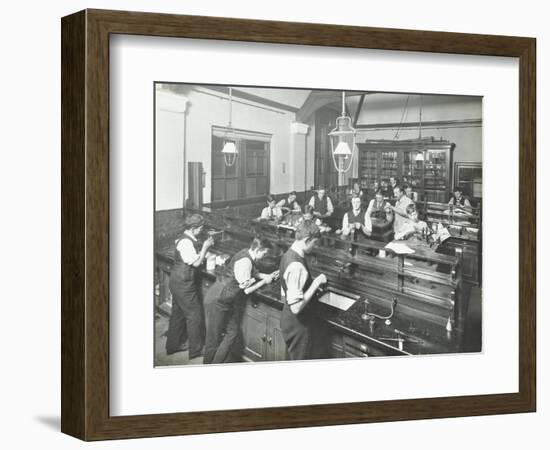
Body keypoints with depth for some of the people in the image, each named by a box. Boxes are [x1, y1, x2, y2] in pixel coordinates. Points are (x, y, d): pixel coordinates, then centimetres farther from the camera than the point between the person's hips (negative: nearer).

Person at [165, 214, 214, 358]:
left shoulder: (188, 240, 10)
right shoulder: (186, 242, -22)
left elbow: (195, 258, 11)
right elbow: (196, 262, -21)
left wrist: (205, 246, 1)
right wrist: (205, 247, -15)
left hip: (178, 283, 10)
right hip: (184, 285, -10)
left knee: (178, 314, 19)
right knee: (195, 315, -1)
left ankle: (173, 346, 30)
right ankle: (196, 350, 8)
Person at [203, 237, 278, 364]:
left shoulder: (246, 254, 3)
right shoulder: (245, 262, -25)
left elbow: (253, 273, 18)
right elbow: (247, 290, -19)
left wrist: (269, 276, 6)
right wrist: (264, 281, -7)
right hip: (220, 302, -10)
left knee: (233, 332, 16)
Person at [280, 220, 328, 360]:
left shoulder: (289, 254, 1)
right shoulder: (296, 266, -30)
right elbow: (296, 307, -32)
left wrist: (313, 283, 8)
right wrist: (316, 283, -25)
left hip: (289, 317, 9)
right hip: (298, 324, -9)